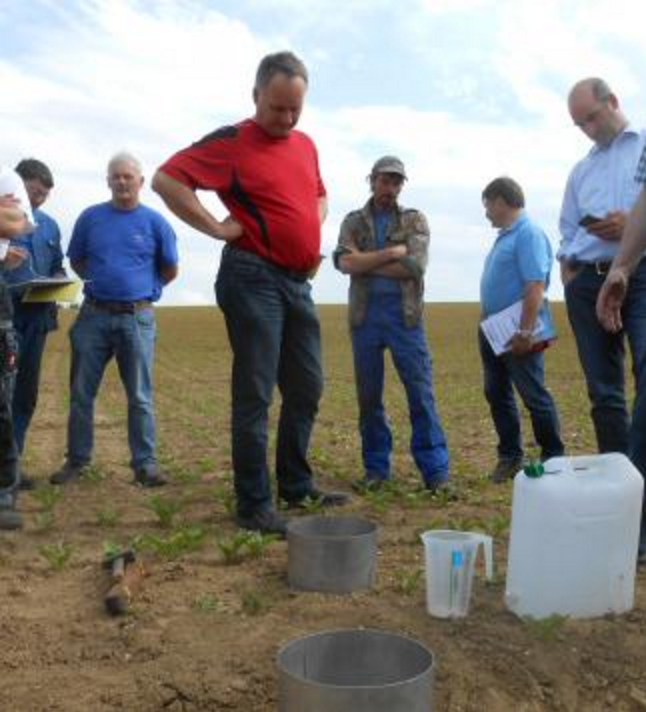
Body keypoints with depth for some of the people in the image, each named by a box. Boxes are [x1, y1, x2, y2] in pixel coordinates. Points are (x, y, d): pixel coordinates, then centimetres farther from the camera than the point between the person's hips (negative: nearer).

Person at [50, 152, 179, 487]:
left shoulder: (155, 222, 1)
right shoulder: (90, 217, 6)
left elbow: (170, 271, 9)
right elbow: (76, 261, 16)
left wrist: (141, 287, 9)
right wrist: (101, 282, 6)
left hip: (137, 317, -2)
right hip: (93, 314, 2)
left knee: (140, 396, 1)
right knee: (81, 392, 6)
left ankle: (145, 464, 6)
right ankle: (76, 460, 17)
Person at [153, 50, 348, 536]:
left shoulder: (306, 145, 15)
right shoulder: (232, 142, -7)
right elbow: (167, 179, -12)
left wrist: (314, 236, 13)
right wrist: (217, 228, -14)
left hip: (299, 281, 8)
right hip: (253, 279, -8)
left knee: (307, 388, 12)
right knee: (255, 394, -4)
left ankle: (296, 486, 27)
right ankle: (254, 506, 5)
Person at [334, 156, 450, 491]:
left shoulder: (415, 220, 8)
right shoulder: (353, 221, 11)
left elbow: (415, 266, -9)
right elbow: (344, 262, -8)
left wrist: (366, 263, -7)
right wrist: (391, 253, -12)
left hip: (405, 314, -1)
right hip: (365, 314, 2)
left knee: (421, 392, -4)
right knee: (368, 395, 6)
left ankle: (436, 469, 1)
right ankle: (376, 467, 15)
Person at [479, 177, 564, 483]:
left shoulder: (529, 234, -15)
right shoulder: (505, 236, 15)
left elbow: (535, 287, -23)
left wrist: (525, 332, -26)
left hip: (517, 335, -10)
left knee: (534, 397, 0)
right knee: (497, 396, 12)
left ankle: (553, 458, 11)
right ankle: (509, 456, 21)